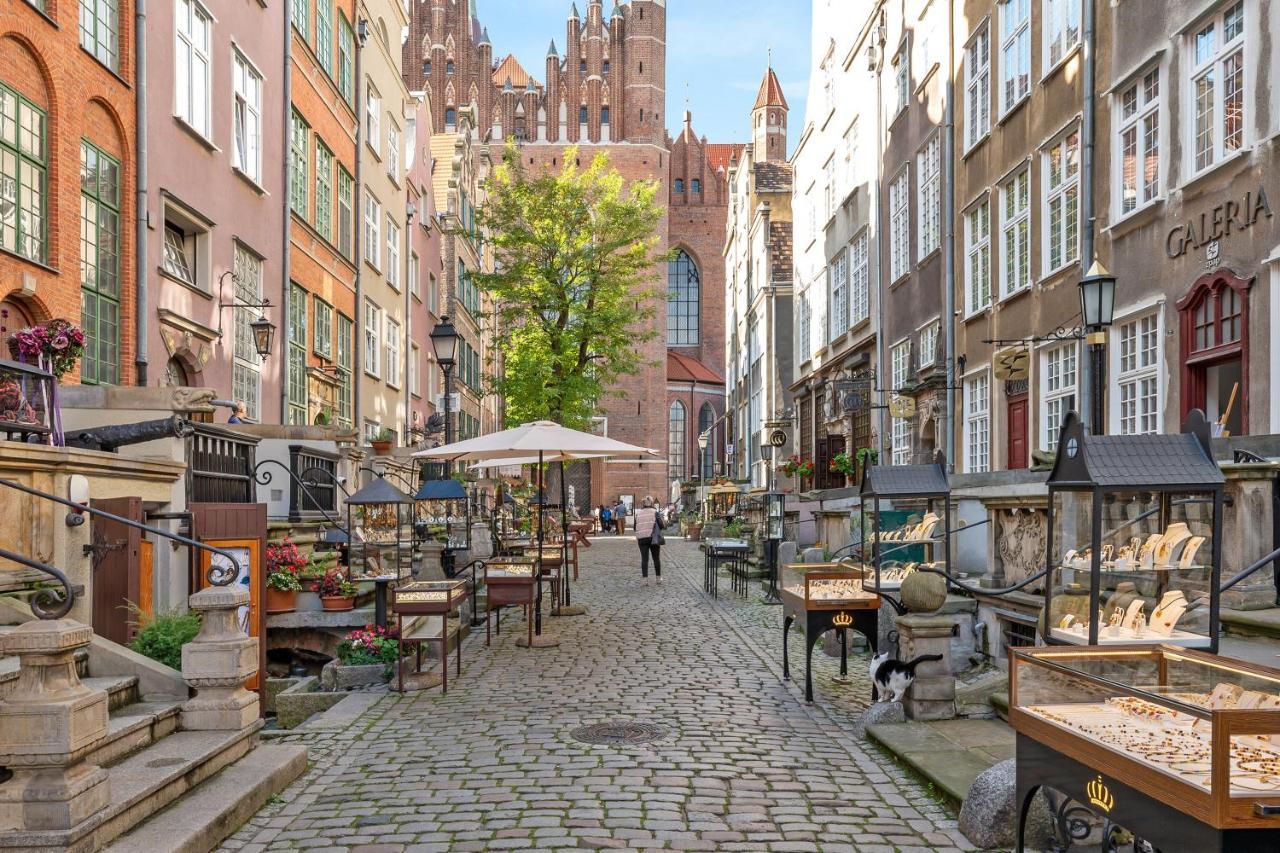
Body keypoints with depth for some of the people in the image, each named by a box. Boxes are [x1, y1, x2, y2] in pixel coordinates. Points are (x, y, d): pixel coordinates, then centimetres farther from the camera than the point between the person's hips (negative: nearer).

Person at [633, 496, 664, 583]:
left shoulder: (638, 513, 6)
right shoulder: (654, 512, -2)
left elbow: (635, 526, 8)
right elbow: (661, 525, -8)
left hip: (641, 538, 2)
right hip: (653, 538, -2)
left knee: (644, 559, 5)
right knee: (656, 558, 12)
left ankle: (645, 579, 1)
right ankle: (658, 577, 19)